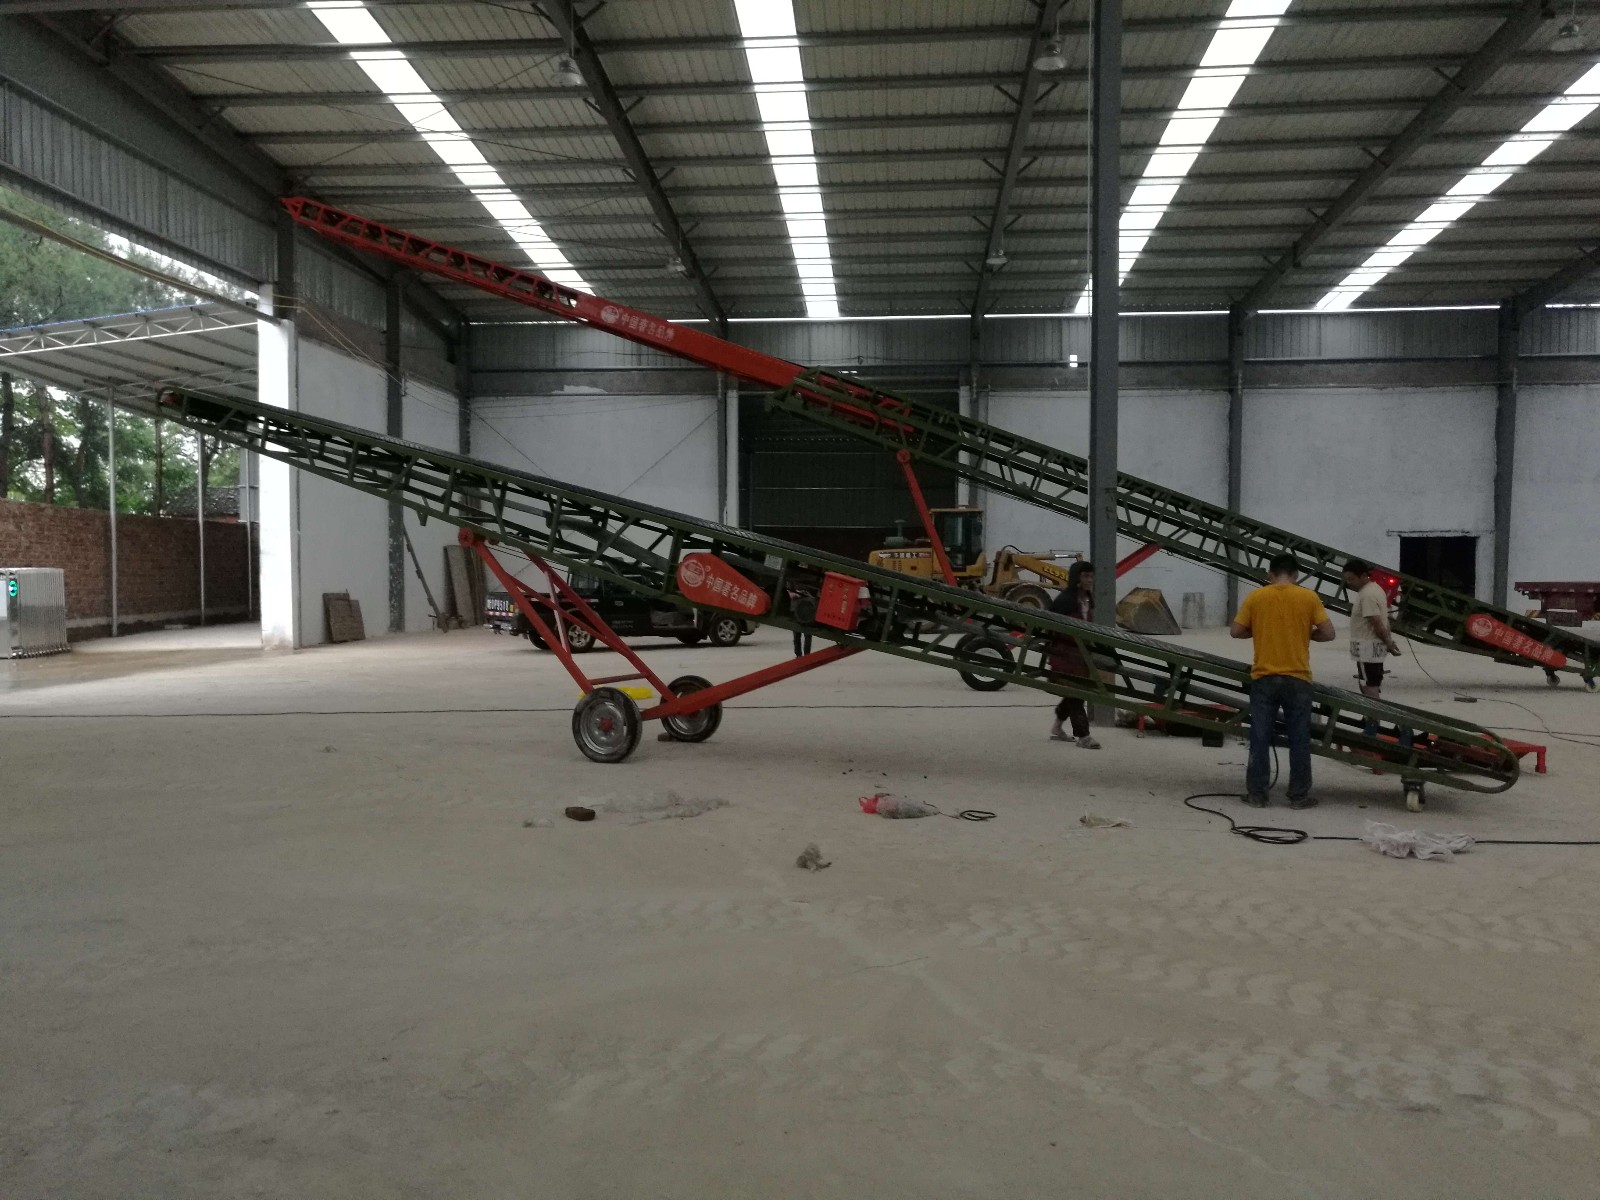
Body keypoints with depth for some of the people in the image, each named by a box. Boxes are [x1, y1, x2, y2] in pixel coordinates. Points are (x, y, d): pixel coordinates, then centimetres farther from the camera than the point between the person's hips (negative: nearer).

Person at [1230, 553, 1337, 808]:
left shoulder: (1256, 597, -2)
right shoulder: (1308, 597, -2)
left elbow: (1236, 631, 1)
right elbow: (1328, 633, -3)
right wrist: (1305, 634, 14)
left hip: (1264, 677, 0)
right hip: (1297, 678, 0)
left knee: (1260, 739, 5)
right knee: (1299, 739, 8)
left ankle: (1256, 794, 9)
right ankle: (1299, 795, 13)